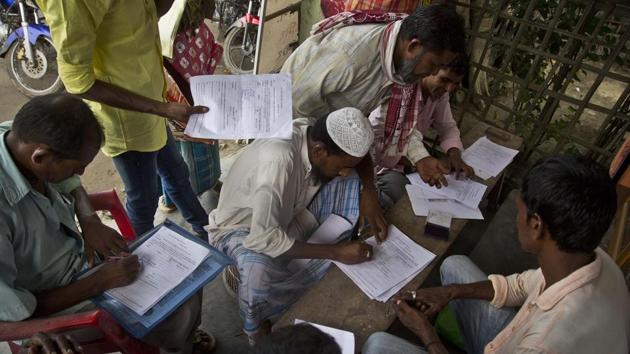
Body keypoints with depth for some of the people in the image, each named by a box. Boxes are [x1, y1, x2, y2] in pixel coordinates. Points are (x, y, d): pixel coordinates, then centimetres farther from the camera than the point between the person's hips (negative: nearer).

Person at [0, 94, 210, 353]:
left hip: (81, 254, 7)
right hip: (54, 305, -6)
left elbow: (69, 181, 8)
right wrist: (101, 282, -21)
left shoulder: (23, 137, -15)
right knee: (178, 313, -10)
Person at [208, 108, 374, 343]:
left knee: (353, 184, -10)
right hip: (239, 228, -6)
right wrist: (335, 252, -35)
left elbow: (362, 158, 1)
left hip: (285, 215, 6)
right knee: (259, 268, -39)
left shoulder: (318, 134, -18)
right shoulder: (278, 159, -39)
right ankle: (254, 325, -3)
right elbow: (263, 239, -40)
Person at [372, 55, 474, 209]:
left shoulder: (440, 92, -4)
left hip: (411, 154, 7)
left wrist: (455, 155, -16)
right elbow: (374, 140, -31)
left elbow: (447, 127, 5)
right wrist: (417, 161, -37)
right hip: (383, 160, -7)